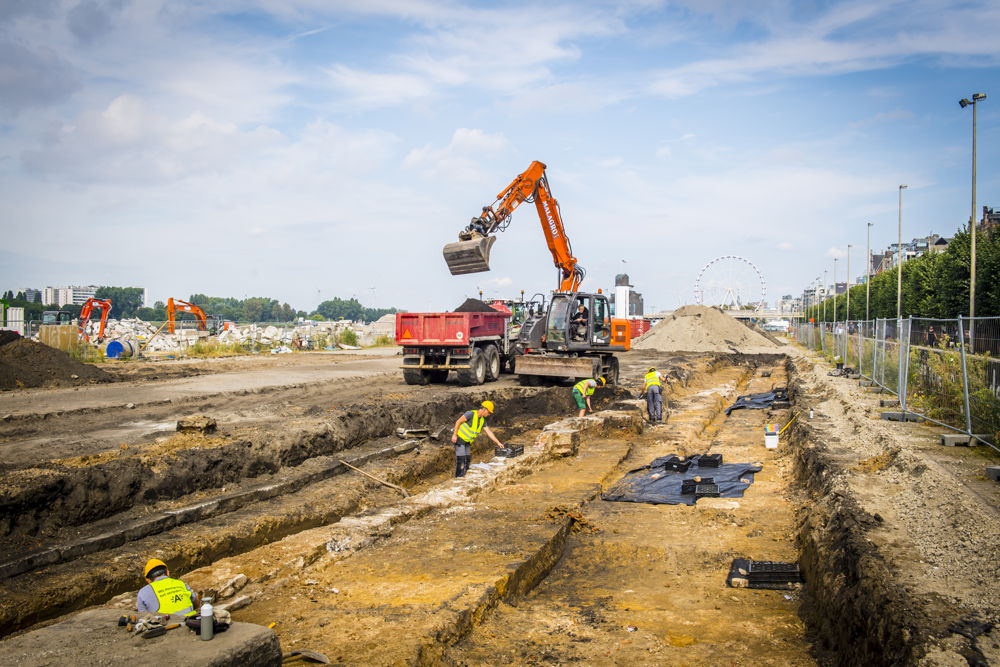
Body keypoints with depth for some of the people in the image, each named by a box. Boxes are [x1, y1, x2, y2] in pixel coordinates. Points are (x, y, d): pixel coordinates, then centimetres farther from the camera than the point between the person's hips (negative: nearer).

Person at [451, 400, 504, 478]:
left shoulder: (483, 420, 6)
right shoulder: (471, 414, -19)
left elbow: (489, 432, 9)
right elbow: (458, 422, -19)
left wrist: (498, 443, 6)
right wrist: (454, 435, -21)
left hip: (467, 442, 9)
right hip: (459, 439, -9)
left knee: (467, 460, 10)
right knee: (461, 460, -12)